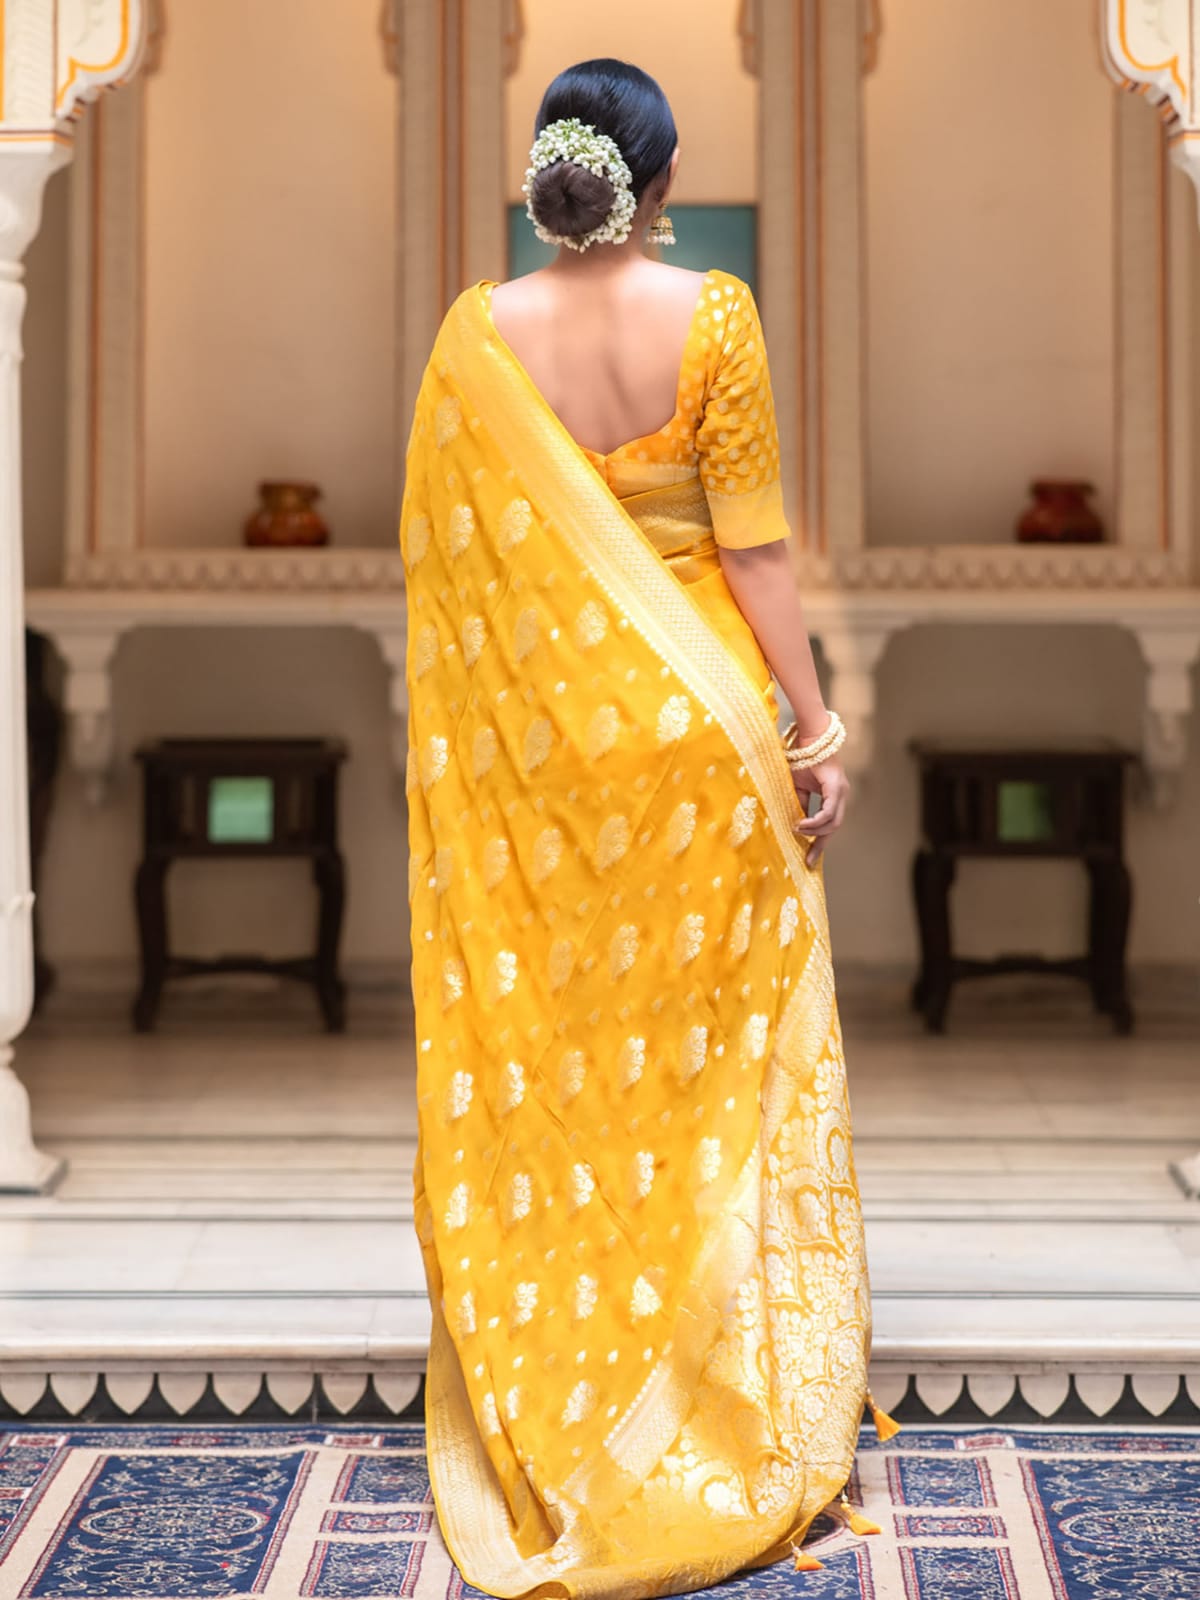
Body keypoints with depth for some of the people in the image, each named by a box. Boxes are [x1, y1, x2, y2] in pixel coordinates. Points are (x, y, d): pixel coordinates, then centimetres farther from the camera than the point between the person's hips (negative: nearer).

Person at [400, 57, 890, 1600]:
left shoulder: (477, 335, -4)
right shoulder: (712, 316, -10)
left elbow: (443, 556, 0)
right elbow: (753, 541, -10)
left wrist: (480, 729, 11)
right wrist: (813, 723, -3)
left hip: (536, 725, 2)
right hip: (696, 718, -2)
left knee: (550, 1035, 12)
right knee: (714, 1042, 9)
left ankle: (553, 1383, 20)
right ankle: (739, 1397, 17)